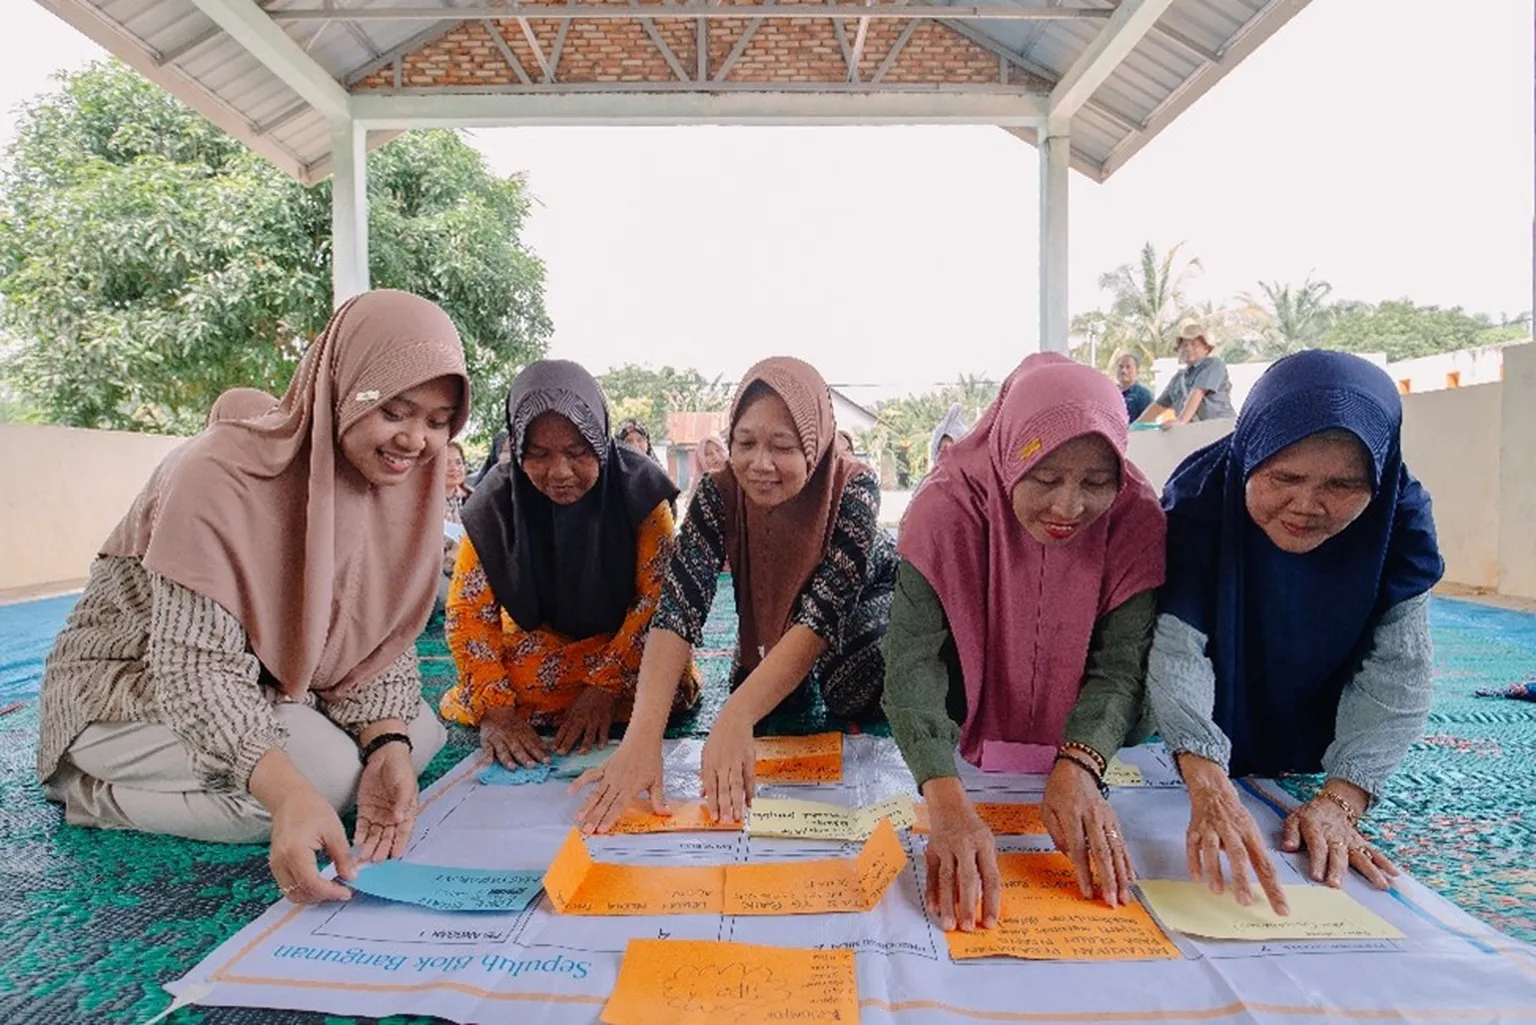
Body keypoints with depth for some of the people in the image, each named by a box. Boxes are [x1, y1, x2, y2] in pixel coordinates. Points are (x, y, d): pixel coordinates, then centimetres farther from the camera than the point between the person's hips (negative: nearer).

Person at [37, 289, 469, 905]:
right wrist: (289, 793, -46)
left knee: (419, 732, -9)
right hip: (133, 683, -6)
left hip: (270, 680, 6)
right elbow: (193, 668, -32)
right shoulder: (223, 475, -28)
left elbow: (385, 639, -7)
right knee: (323, 768, -27)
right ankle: (92, 789, -4)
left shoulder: (404, 481, -10)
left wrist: (388, 744, -26)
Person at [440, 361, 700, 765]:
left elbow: (659, 595, -19)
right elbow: (467, 611, -14)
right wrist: (495, 708, -27)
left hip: (623, 645, -1)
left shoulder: (639, 487, -19)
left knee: (669, 684, -29)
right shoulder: (496, 502, -15)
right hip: (533, 648, 1)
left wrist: (607, 685, -28)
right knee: (475, 700, -26)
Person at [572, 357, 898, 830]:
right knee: (768, 707, -11)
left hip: (863, 598, -3)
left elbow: (822, 615, -43)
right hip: (771, 621, 3)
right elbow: (679, 608, -39)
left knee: (852, 696, -26)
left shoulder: (854, 489, -36)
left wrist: (734, 718, -56)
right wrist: (643, 735, -54)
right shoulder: (719, 494, -31)